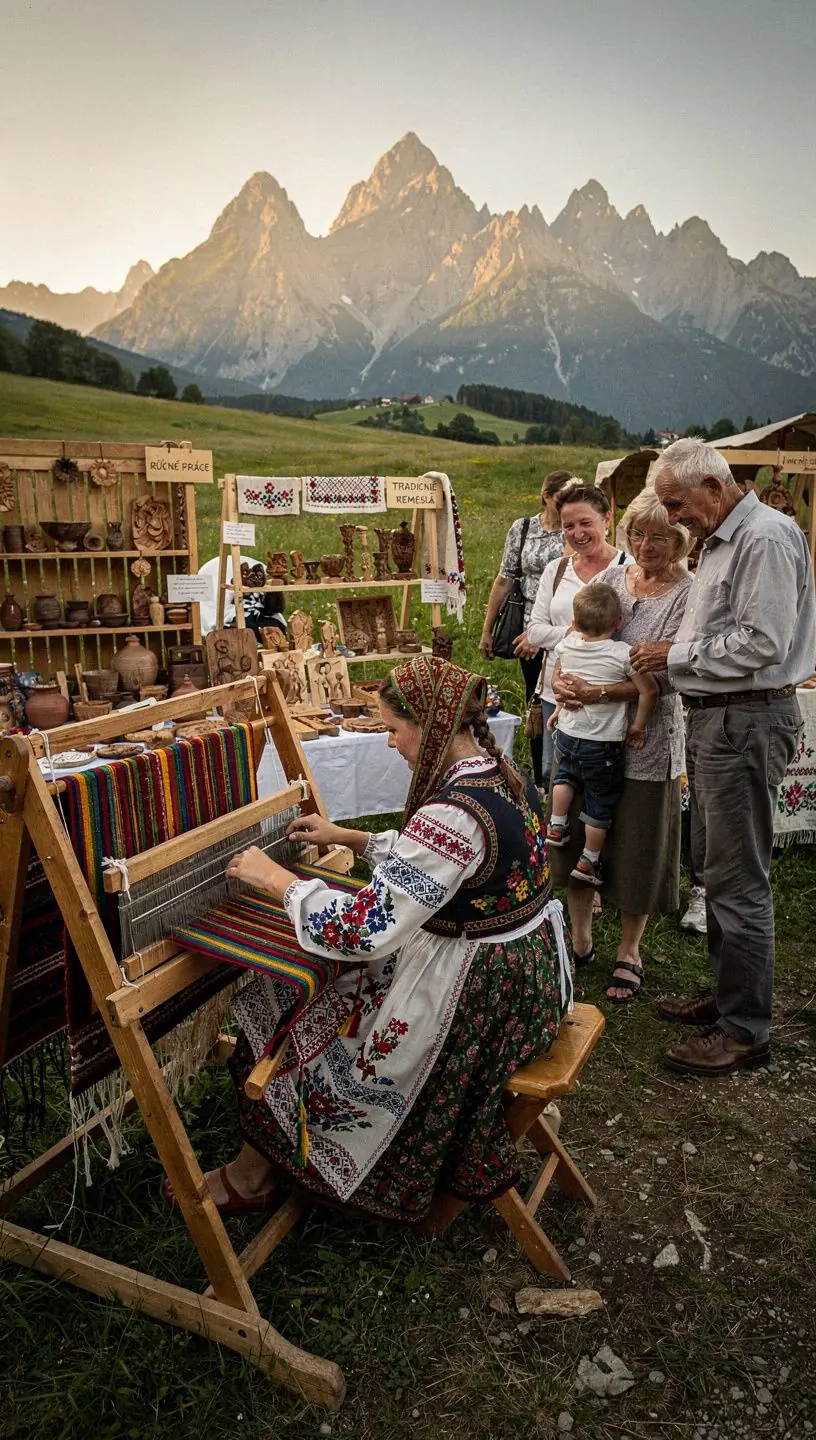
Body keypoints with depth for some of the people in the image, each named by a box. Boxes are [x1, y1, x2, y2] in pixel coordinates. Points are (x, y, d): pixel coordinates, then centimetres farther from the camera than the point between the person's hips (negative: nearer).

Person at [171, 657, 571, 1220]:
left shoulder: (454, 811, -31)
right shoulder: (504, 772, -1)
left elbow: (360, 929, -29)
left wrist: (277, 878, -16)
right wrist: (349, 837, 15)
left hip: (478, 1002, -9)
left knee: (295, 1021, 8)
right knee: (338, 984, 24)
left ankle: (252, 1176, 30)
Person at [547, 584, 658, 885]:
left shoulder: (566, 645, -4)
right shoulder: (623, 654, -18)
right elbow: (649, 690, -17)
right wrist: (638, 726, -4)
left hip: (567, 733, 4)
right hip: (602, 743, -4)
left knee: (565, 774, 35)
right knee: (600, 803, 13)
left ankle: (556, 827, 36)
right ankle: (588, 861, 21)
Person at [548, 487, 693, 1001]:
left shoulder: (687, 594, -9)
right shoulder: (611, 577, 6)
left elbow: (666, 675, -17)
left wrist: (599, 694, -24)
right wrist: (561, 678, -11)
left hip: (645, 738, -5)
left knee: (636, 843, 8)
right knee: (577, 831, 13)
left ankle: (629, 952, 29)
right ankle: (580, 940, 33)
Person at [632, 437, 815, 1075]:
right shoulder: (719, 541, 17)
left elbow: (762, 643, -22)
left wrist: (677, 654, -13)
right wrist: (673, 656, 6)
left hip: (748, 722, -10)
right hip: (714, 717, 11)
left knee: (738, 881, -4)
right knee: (714, 867, 17)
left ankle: (746, 1031, 8)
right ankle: (727, 993, 32)